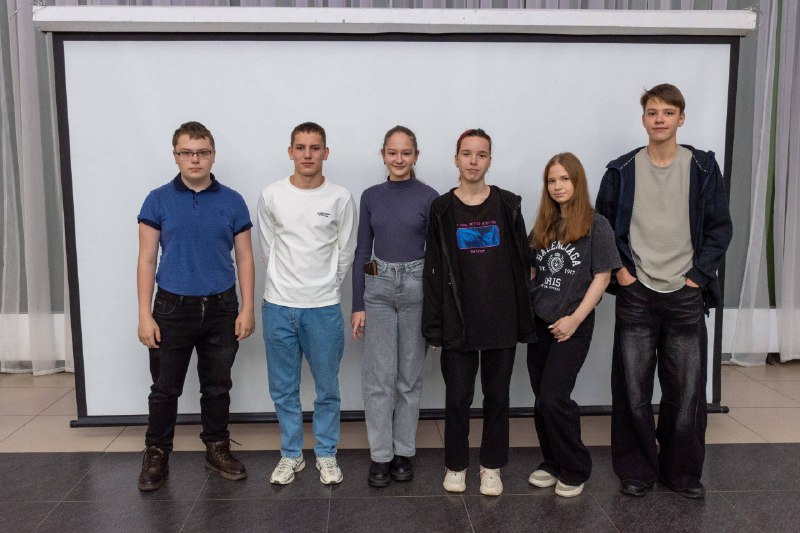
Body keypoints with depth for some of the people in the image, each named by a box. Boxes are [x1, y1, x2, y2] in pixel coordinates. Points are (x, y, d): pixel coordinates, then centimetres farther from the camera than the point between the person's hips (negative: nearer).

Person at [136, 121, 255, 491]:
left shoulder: (232, 201, 2)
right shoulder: (158, 200, 0)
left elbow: (244, 258, 3)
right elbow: (147, 260, -1)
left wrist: (247, 309, -4)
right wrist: (145, 315, -7)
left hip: (221, 308, 1)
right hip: (172, 308, -1)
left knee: (217, 386, 12)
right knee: (165, 388, 8)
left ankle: (217, 448, 29)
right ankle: (156, 455, 25)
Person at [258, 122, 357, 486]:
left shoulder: (340, 199, -4)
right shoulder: (271, 196, -1)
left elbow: (345, 254, 3)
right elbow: (268, 249, 8)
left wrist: (323, 289, 8)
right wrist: (287, 284, 10)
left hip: (323, 308, -1)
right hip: (278, 306, 1)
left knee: (327, 388, 10)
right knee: (283, 388, 12)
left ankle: (326, 454, 28)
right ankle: (291, 454, 29)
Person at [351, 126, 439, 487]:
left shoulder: (428, 197, -2)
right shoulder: (370, 196, 5)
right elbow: (362, 251, 5)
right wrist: (357, 305, 0)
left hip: (417, 287, -1)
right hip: (378, 288, 2)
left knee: (410, 375, 9)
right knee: (378, 376, 2)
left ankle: (403, 451, 23)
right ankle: (380, 454, 15)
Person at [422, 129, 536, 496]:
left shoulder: (508, 205, 3)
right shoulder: (442, 210, 1)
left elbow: (521, 266, 4)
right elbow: (433, 271, 0)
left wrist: (524, 322, 1)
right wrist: (433, 326, -4)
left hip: (501, 321, 1)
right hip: (458, 323, -1)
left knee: (497, 396, 11)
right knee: (458, 397, 6)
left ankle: (492, 466, 27)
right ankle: (456, 465, 26)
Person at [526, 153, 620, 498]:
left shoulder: (596, 225, -5)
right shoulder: (542, 226, 10)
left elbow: (602, 277, -8)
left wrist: (575, 319, -13)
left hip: (572, 325, -5)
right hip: (539, 323, 5)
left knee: (554, 399, -8)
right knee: (541, 400, 9)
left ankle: (574, 471, 10)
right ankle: (552, 463, 26)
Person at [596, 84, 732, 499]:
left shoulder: (703, 168, 2)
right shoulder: (621, 170, 2)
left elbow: (720, 228, 3)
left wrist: (699, 275, -5)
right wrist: (618, 269, -2)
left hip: (686, 295, 0)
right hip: (636, 294, 0)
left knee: (687, 391, 5)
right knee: (632, 390, 4)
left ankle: (683, 473, 23)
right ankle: (636, 470, 20)